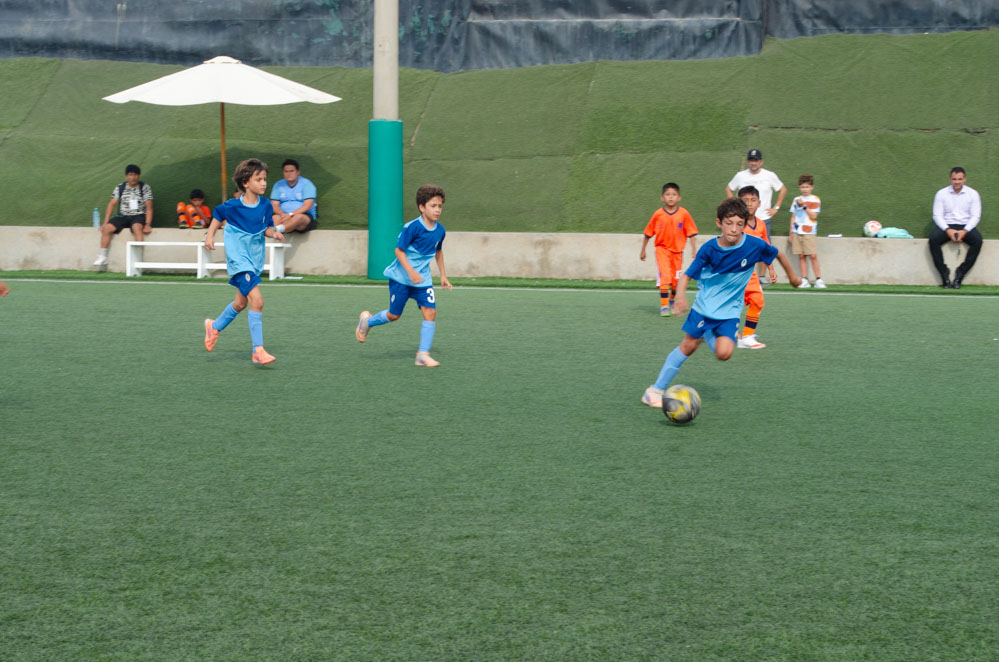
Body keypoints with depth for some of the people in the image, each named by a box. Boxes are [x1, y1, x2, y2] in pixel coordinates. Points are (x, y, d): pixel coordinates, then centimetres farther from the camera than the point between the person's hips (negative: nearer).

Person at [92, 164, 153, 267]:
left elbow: (149, 207, -4)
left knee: (137, 227, -37)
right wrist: (105, 222, -2)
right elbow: (111, 204, 8)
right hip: (122, 216, 3)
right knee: (106, 228, -20)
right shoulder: (120, 188, 8)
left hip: (138, 216, -3)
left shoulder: (145, 188, 1)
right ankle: (102, 257, -12)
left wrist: (148, 224, -16)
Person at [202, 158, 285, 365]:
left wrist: (273, 233, -10)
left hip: (255, 260, 6)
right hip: (238, 260, -6)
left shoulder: (266, 205, -1)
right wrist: (210, 235, -6)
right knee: (257, 301, -19)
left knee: (241, 303, 20)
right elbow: (217, 216, 6)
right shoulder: (233, 206, -13)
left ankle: (215, 326, 47)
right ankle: (258, 350, -14)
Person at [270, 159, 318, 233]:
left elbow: (307, 206, -7)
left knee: (299, 217, -41)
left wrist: (291, 214, -20)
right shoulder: (278, 185, 14)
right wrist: (282, 214, -17)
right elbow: (274, 205, 6)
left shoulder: (306, 184, 4)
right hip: (284, 216, 3)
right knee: (275, 218, -33)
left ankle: (277, 229, -65)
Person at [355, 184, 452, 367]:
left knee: (430, 312, -10)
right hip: (401, 277, -5)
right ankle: (368, 320, 35)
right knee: (394, 315, 3)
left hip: (423, 280, 5)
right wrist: (411, 272, -27)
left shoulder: (440, 230, 1)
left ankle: (423, 355, -5)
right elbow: (399, 250, -17)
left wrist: (443, 275, 19)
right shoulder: (412, 227, -19)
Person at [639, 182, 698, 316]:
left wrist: (694, 250, -7)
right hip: (662, 249, -1)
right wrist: (643, 251, 10)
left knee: (676, 280, 9)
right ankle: (664, 306, -9)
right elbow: (648, 233, 4)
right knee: (664, 278, -14)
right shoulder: (658, 214, -6)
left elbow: (691, 233, -1)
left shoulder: (684, 214, -7)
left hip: (677, 251, 1)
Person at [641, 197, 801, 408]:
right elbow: (687, 276, -12)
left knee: (724, 353, -17)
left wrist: (792, 276, 18)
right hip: (704, 306, -1)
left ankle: (707, 336, 18)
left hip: (729, 312, 1)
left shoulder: (755, 245, -16)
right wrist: (680, 296, -32)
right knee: (688, 346, 0)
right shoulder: (709, 248, -16)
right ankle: (656, 389, 13)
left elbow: (778, 253, 4)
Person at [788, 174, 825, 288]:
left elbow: (814, 216, -9)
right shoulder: (796, 200, 13)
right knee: (801, 256, 2)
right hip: (797, 233, 4)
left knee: (813, 256, -9)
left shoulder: (815, 200, 1)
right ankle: (804, 280, 5)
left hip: (809, 233, -4)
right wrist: (790, 232, 14)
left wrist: (804, 206, -14)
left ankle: (818, 280, -4)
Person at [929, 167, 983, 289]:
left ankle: (960, 274, -26)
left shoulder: (973, 194, 3)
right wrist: (948, 230, -18)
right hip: (946, 225, 0)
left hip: (966, 227, 0)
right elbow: (937, 215, -1)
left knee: (977, 240, -31)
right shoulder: (941, 193, 3)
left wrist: (964, 231, -18)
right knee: (933, 239, -31)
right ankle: (944, 273, -25)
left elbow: (976, 216, -1)